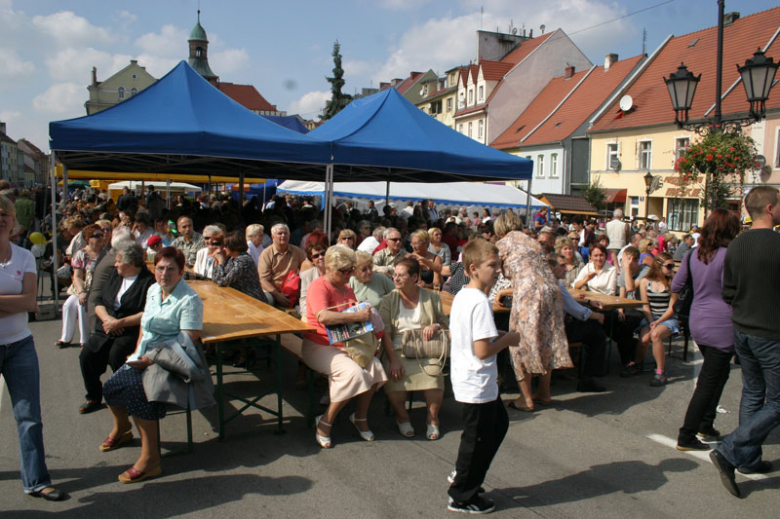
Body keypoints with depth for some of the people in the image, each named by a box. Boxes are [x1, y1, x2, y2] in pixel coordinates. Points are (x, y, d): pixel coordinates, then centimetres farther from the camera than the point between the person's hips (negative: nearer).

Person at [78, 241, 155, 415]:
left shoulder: (149, 281, -7)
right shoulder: (114, 275, 17)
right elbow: (99, 302, 15)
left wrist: (120, 323, -16)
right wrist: (107, 318, -6)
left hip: (132, 330, -6)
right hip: (107, 329, 6)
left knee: (116, 356, -29)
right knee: (87, 355, -14)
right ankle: (94, 398, 7)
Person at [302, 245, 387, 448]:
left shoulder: (347, 290, 16)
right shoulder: (319, 286, -10)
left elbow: (355, 315, 29)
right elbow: (323, 317, -27)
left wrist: (365, 314, 5)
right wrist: (357, 317, -27)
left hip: (347, 344, 7)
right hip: (319, 345, -7)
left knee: (375, 366, -18)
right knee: (353, 372, -30)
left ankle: (360, 416, 0)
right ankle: (325, 422, -12)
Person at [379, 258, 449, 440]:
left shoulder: (432, 298, 9)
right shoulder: (388, 300, 7)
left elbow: (447, 324, 15)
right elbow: (385, 334, -4)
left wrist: (436, 326, -9)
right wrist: (393, 360, -17)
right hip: (397, 349, 0)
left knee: (435, 377, -30)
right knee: (394, 377, -30)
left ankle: (433, 419, 0)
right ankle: (402, 417, 0)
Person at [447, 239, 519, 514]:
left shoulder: (461, 295, 6)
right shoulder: (480, 302, -24)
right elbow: (482, 351, -27)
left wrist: (498, 335, 8)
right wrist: (508, 339, -12)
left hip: (465, 379, 10)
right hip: (478, 385, -10)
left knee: (499, 423, 25)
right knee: (477, 439, 7)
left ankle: (463, 473, 34)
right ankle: (462, 497, 25)